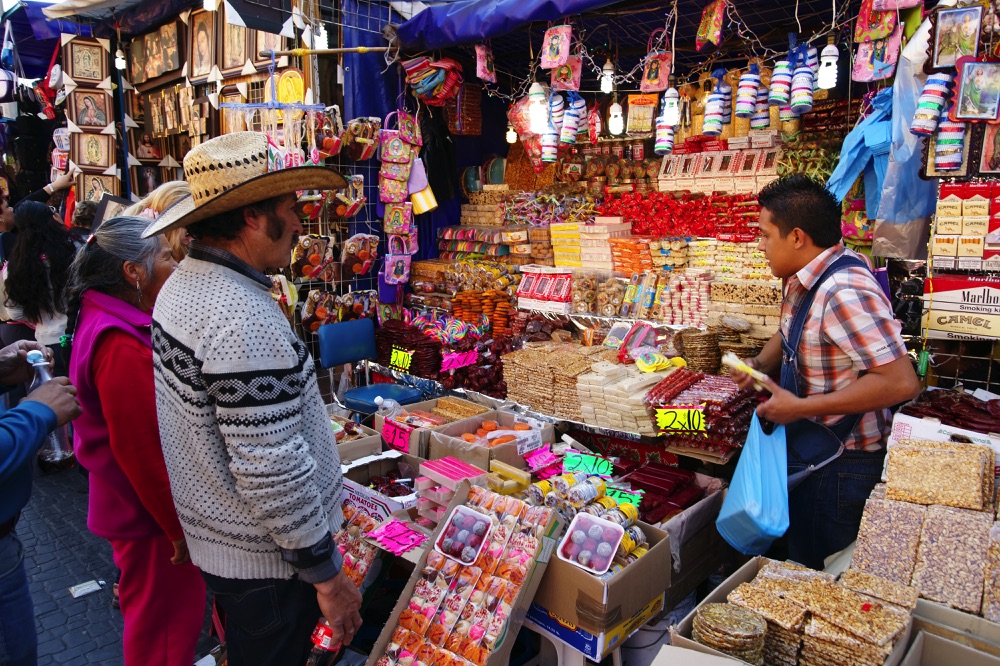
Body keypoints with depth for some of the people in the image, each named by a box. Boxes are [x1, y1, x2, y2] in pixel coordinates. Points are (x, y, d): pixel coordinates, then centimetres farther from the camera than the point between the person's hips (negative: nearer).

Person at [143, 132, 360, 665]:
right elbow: (272, 473, -30)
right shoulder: (244, 318, -30)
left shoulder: (183, 283, 3)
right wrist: (328, 576, -19)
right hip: (263, 560, -9)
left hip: (210, 537, 9)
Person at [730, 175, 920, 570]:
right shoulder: (805, 279, 2)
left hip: (838, 465, -9)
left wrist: (800, 407, -27)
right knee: (799, 556, 26)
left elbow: (901, 382, -33)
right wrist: (760, 365, 0)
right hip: (808, 452, 9)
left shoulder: (843, 293, -29)